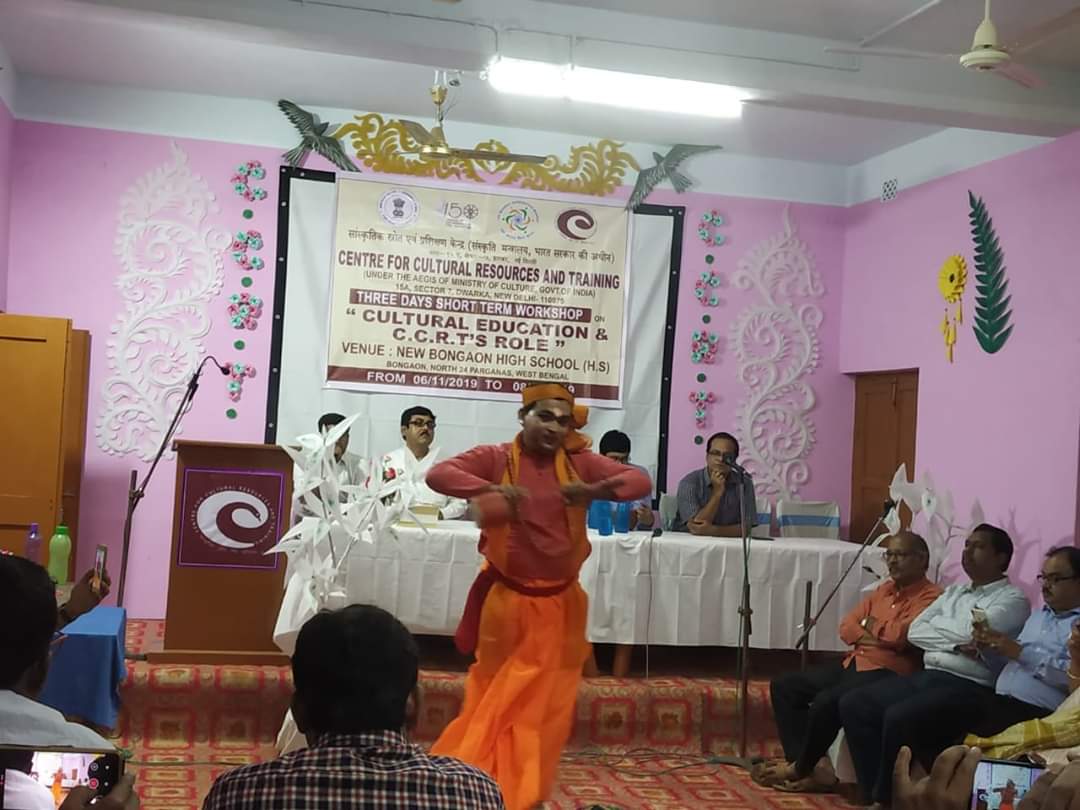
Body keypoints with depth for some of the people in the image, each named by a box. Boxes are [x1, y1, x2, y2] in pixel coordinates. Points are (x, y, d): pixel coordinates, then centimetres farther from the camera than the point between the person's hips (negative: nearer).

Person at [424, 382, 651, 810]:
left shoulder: (580, 462, 0)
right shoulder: (495, 458, -7)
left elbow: (641, 480, -2)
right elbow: (438, 474, -17)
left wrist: (596, 490, -21)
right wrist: (490, 489, -30)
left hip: (559, 603, 3)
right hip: (506, 599, -3)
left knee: (545, 704, 11)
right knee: (496, 699, 9)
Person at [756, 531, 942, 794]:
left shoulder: (931, 597, -5)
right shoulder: (884, 589, 20)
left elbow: (900, 635, -20)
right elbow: (847, 627, 15)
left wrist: (873, 626, 0)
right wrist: (871, 636, -6)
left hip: (888, 673, -9)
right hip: (853, 663, 9)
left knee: (827, 701, -33)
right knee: (783, 686, 0)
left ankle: (800, 767, -9)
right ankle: (813, 764, -11)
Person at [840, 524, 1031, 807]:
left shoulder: (1013, 599, -1)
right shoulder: (954, 591, 21)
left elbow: (969, 633, -16)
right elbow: (915, 632, 9)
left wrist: (937, 625, 3)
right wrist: (955, 644, -7)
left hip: (968, 688, -8)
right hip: (927, 676, 8)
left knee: (899, 718, -30)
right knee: (853, 705, -9)